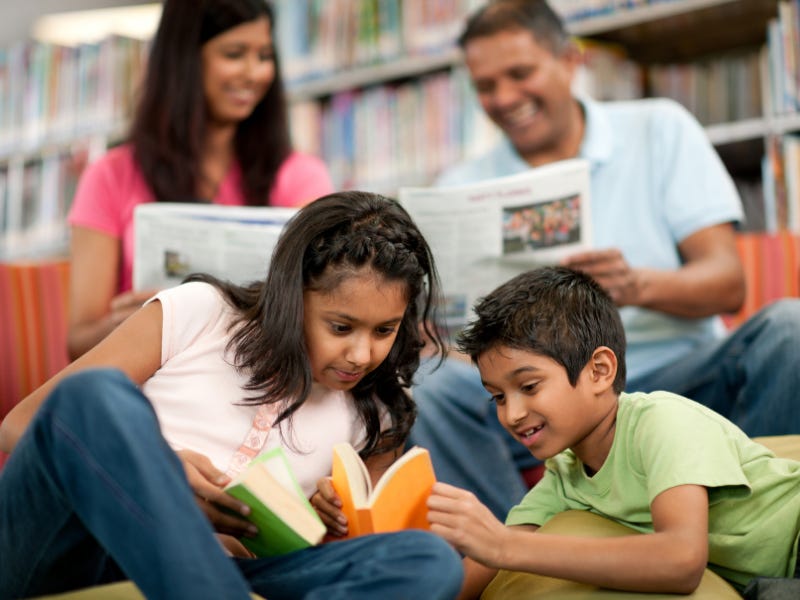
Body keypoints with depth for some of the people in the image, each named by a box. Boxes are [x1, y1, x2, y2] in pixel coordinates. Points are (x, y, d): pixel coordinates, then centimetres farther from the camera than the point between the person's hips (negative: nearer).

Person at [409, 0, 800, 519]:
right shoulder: (464, 186, 9)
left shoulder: (660, 130, 6)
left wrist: (638, 285, -25)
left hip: (676, 377, 0)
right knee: (433, 386, -27)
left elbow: (729, 284, -4)